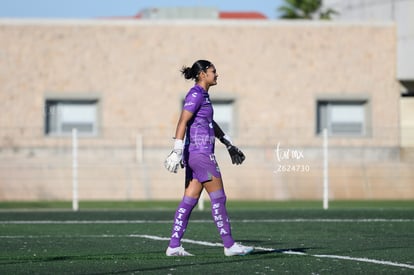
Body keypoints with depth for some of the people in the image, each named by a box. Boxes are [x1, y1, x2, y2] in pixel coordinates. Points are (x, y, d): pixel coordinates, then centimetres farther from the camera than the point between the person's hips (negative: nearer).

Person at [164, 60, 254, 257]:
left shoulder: (202, 95, 18)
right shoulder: (195, 95, -12)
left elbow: (212, 124, 29)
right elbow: (182, 122, -19)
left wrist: (229, 145, 32)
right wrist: (177, 151, -26)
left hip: (196, 155, 10)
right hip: (201, 153, -10)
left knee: (189, 201, 6)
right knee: (218, 198, -4)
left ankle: (174, 246, 4)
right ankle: (229, 245, 1)